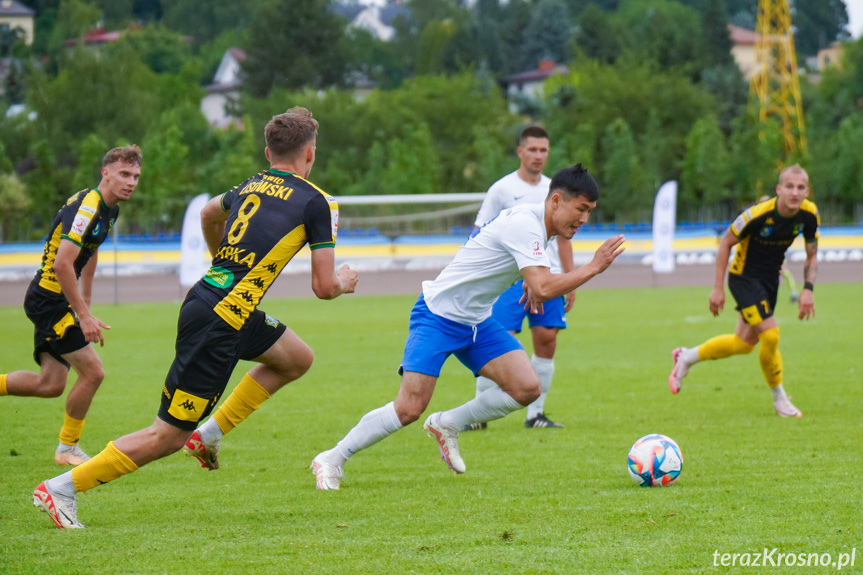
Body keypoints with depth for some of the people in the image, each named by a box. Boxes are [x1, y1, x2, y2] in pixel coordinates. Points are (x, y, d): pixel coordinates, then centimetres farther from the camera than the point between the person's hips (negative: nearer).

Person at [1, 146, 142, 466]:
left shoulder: (110, 210, 9)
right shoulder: (86, 208, -22)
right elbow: (63, 264, -28)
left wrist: (85, 303, 24)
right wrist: (84, 316, -27)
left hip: (55, 301, 10)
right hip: (49, 298, -10)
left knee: (51, 384, 9)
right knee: (92, 371, -8)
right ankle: (67, 448, 7)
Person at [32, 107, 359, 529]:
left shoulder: (253, 185, 14)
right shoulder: (317, 203, -6)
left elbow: (209, 213, 37)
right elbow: (324, 288, -5)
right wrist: (343, 282, 18)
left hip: (206, 294, 8)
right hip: (219, 323, -8)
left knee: (297, 359, 25)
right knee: (167, 436, -3)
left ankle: (209, 433, 22)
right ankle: (62, 488, -3)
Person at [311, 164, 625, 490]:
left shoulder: (533, 221, 4)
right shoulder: (524, 224, -24)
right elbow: (544, 288, -34)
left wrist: (531, 282, 16)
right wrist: (593, 268, -25)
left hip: (477, 322, 9)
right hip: (437, 316, -9)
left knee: (527, 389, -9)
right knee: (410, 409, -16)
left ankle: (447, 425, 10)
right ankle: (331, 460, 1)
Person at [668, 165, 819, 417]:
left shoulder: (809, 214, -13)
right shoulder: (759, 213, -28)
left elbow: (812, 255, 3)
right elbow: (726, 243, -15)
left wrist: (808, 289, -11)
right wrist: (718, 288, -14)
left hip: (770, 279, 6)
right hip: (744, 276, -6)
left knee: (744, 343, 14)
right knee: (770, 334, -18)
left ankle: (686, 358, 37)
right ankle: (780, 399, 3)